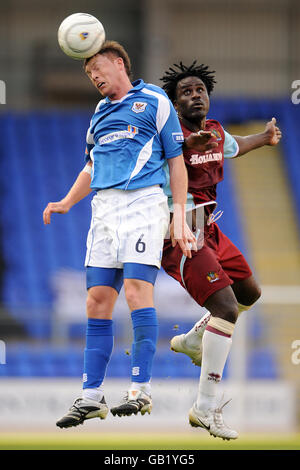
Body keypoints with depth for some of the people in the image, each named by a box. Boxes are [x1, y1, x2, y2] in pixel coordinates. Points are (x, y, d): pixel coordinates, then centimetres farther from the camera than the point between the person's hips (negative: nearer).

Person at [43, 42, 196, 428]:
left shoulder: (154, 101, 6)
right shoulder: (100, 112, 24)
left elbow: (176, 162, 4)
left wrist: (180, 219, -3)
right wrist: (66, 203, 16)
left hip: (143, 201, -6)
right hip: (104, 207, 6)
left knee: (137, 288, -18)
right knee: (97, 300, 0)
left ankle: (141, 389, -17)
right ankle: (91, 396, 1)